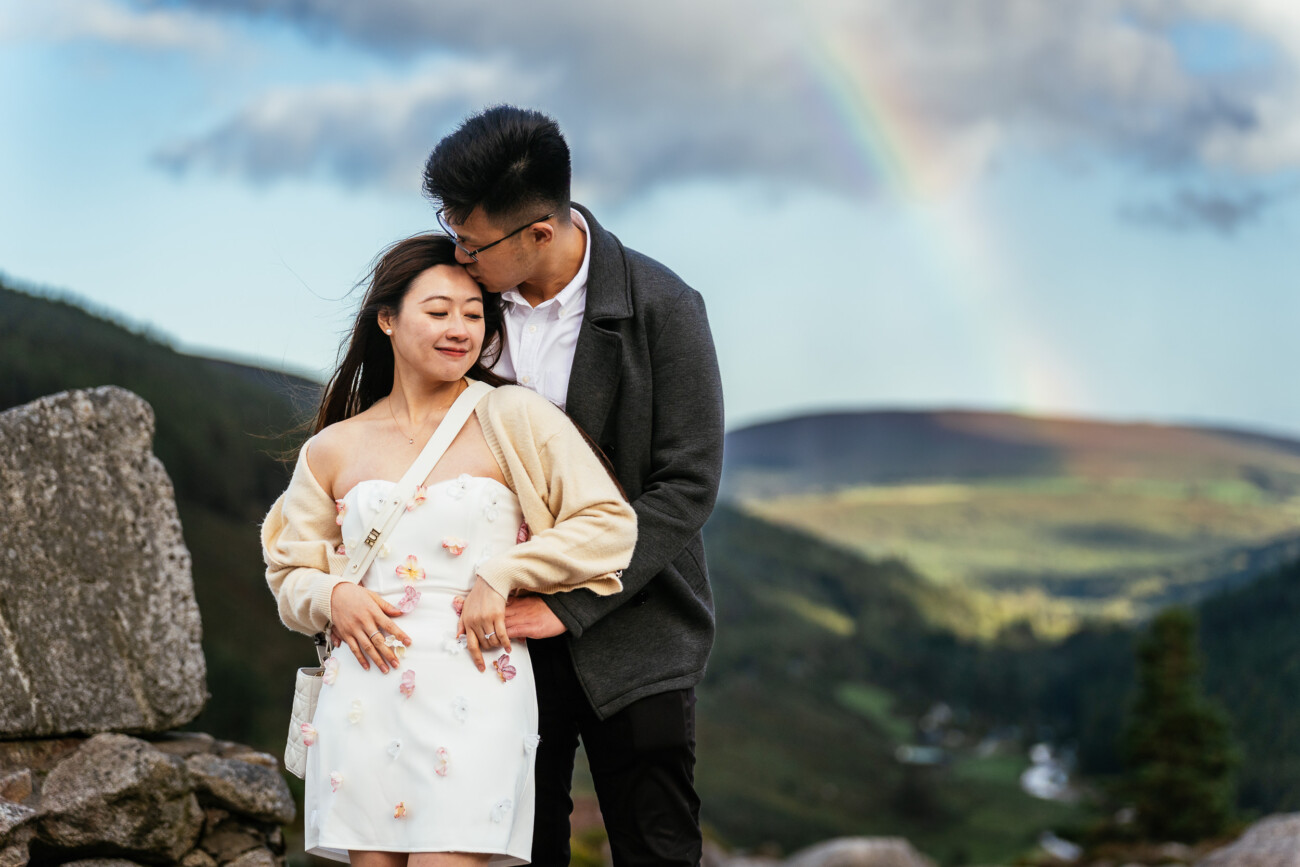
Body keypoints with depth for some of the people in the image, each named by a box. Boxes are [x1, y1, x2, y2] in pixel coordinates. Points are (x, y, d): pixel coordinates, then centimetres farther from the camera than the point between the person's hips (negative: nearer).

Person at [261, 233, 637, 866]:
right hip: (363, 702, 3)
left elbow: (611, 525, -1)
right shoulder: (332, 451, 12)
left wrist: (501, 576, -9)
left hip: (474, 694, -3)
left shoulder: (512, 419, 3)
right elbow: (289, 577, 19)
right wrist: (334, 596, -3)